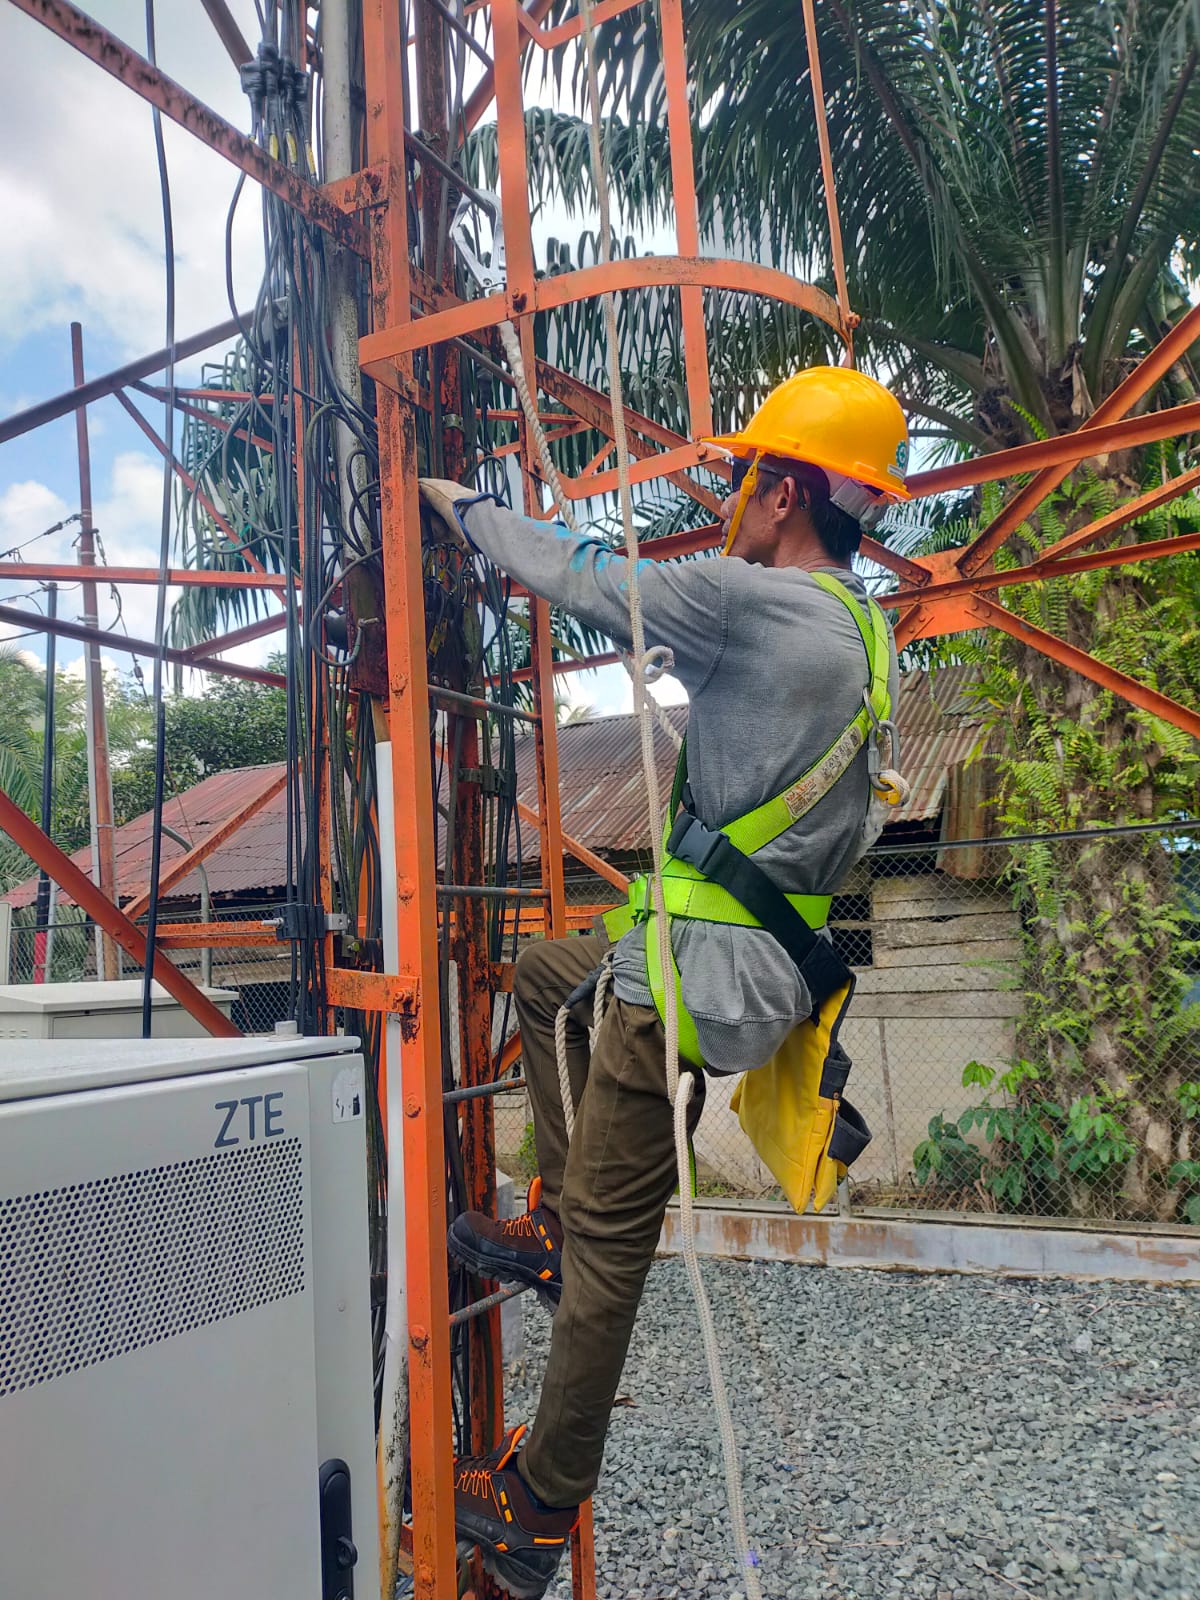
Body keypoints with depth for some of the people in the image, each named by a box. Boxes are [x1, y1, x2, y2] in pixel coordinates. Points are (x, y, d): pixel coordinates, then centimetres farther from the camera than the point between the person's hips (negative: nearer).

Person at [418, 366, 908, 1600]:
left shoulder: (749, 600, -17)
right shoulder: (857, 631, 9)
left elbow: (577, 579, -7)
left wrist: (462, 506, 9)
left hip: (704, 971, -9)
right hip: (772, 944, 9)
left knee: (612, 1237, 3)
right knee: (541, 975, 27)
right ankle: (549, 1228, 29)